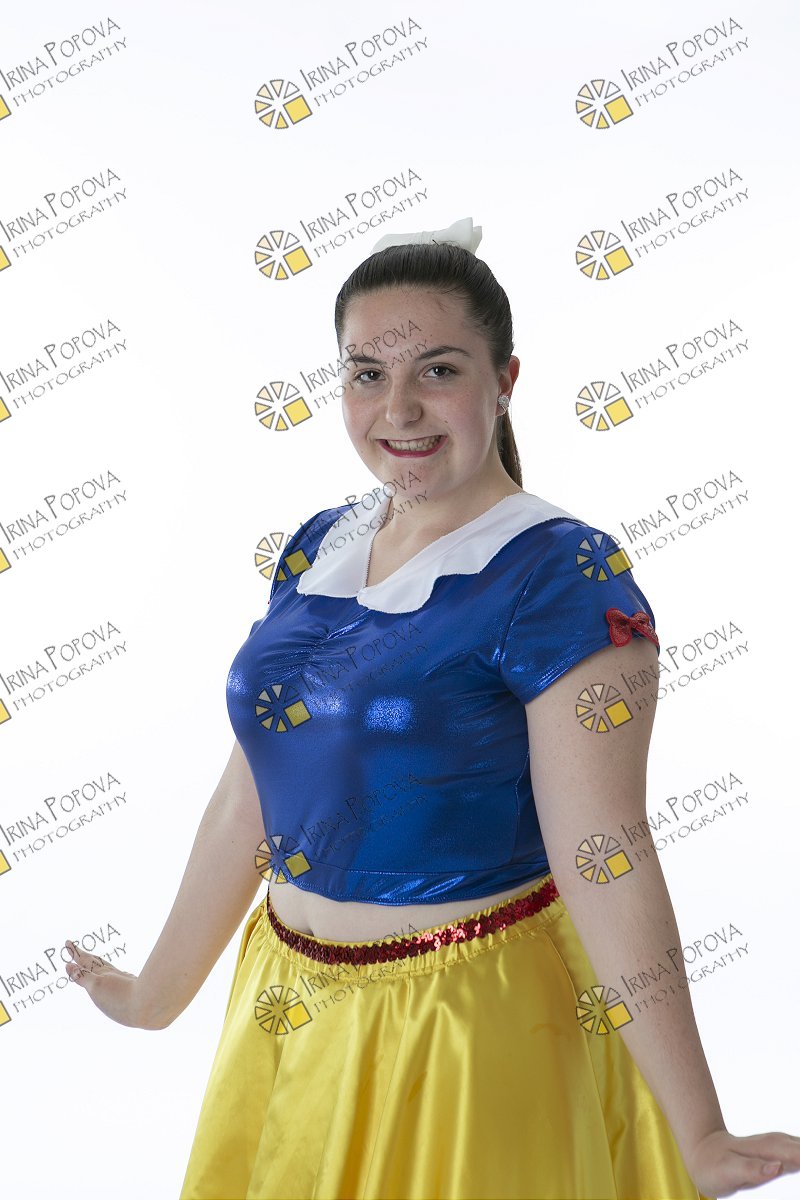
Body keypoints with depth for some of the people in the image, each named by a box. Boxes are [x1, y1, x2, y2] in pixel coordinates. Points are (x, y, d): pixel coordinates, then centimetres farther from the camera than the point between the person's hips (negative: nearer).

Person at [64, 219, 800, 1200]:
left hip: (474, 1025, -6)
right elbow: (252, 792, 8)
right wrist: (157, 994, 14)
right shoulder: (317, 548, 2)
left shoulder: (565, 579, -18)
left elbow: (603, 860, -21)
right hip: (291, 1009, 6)